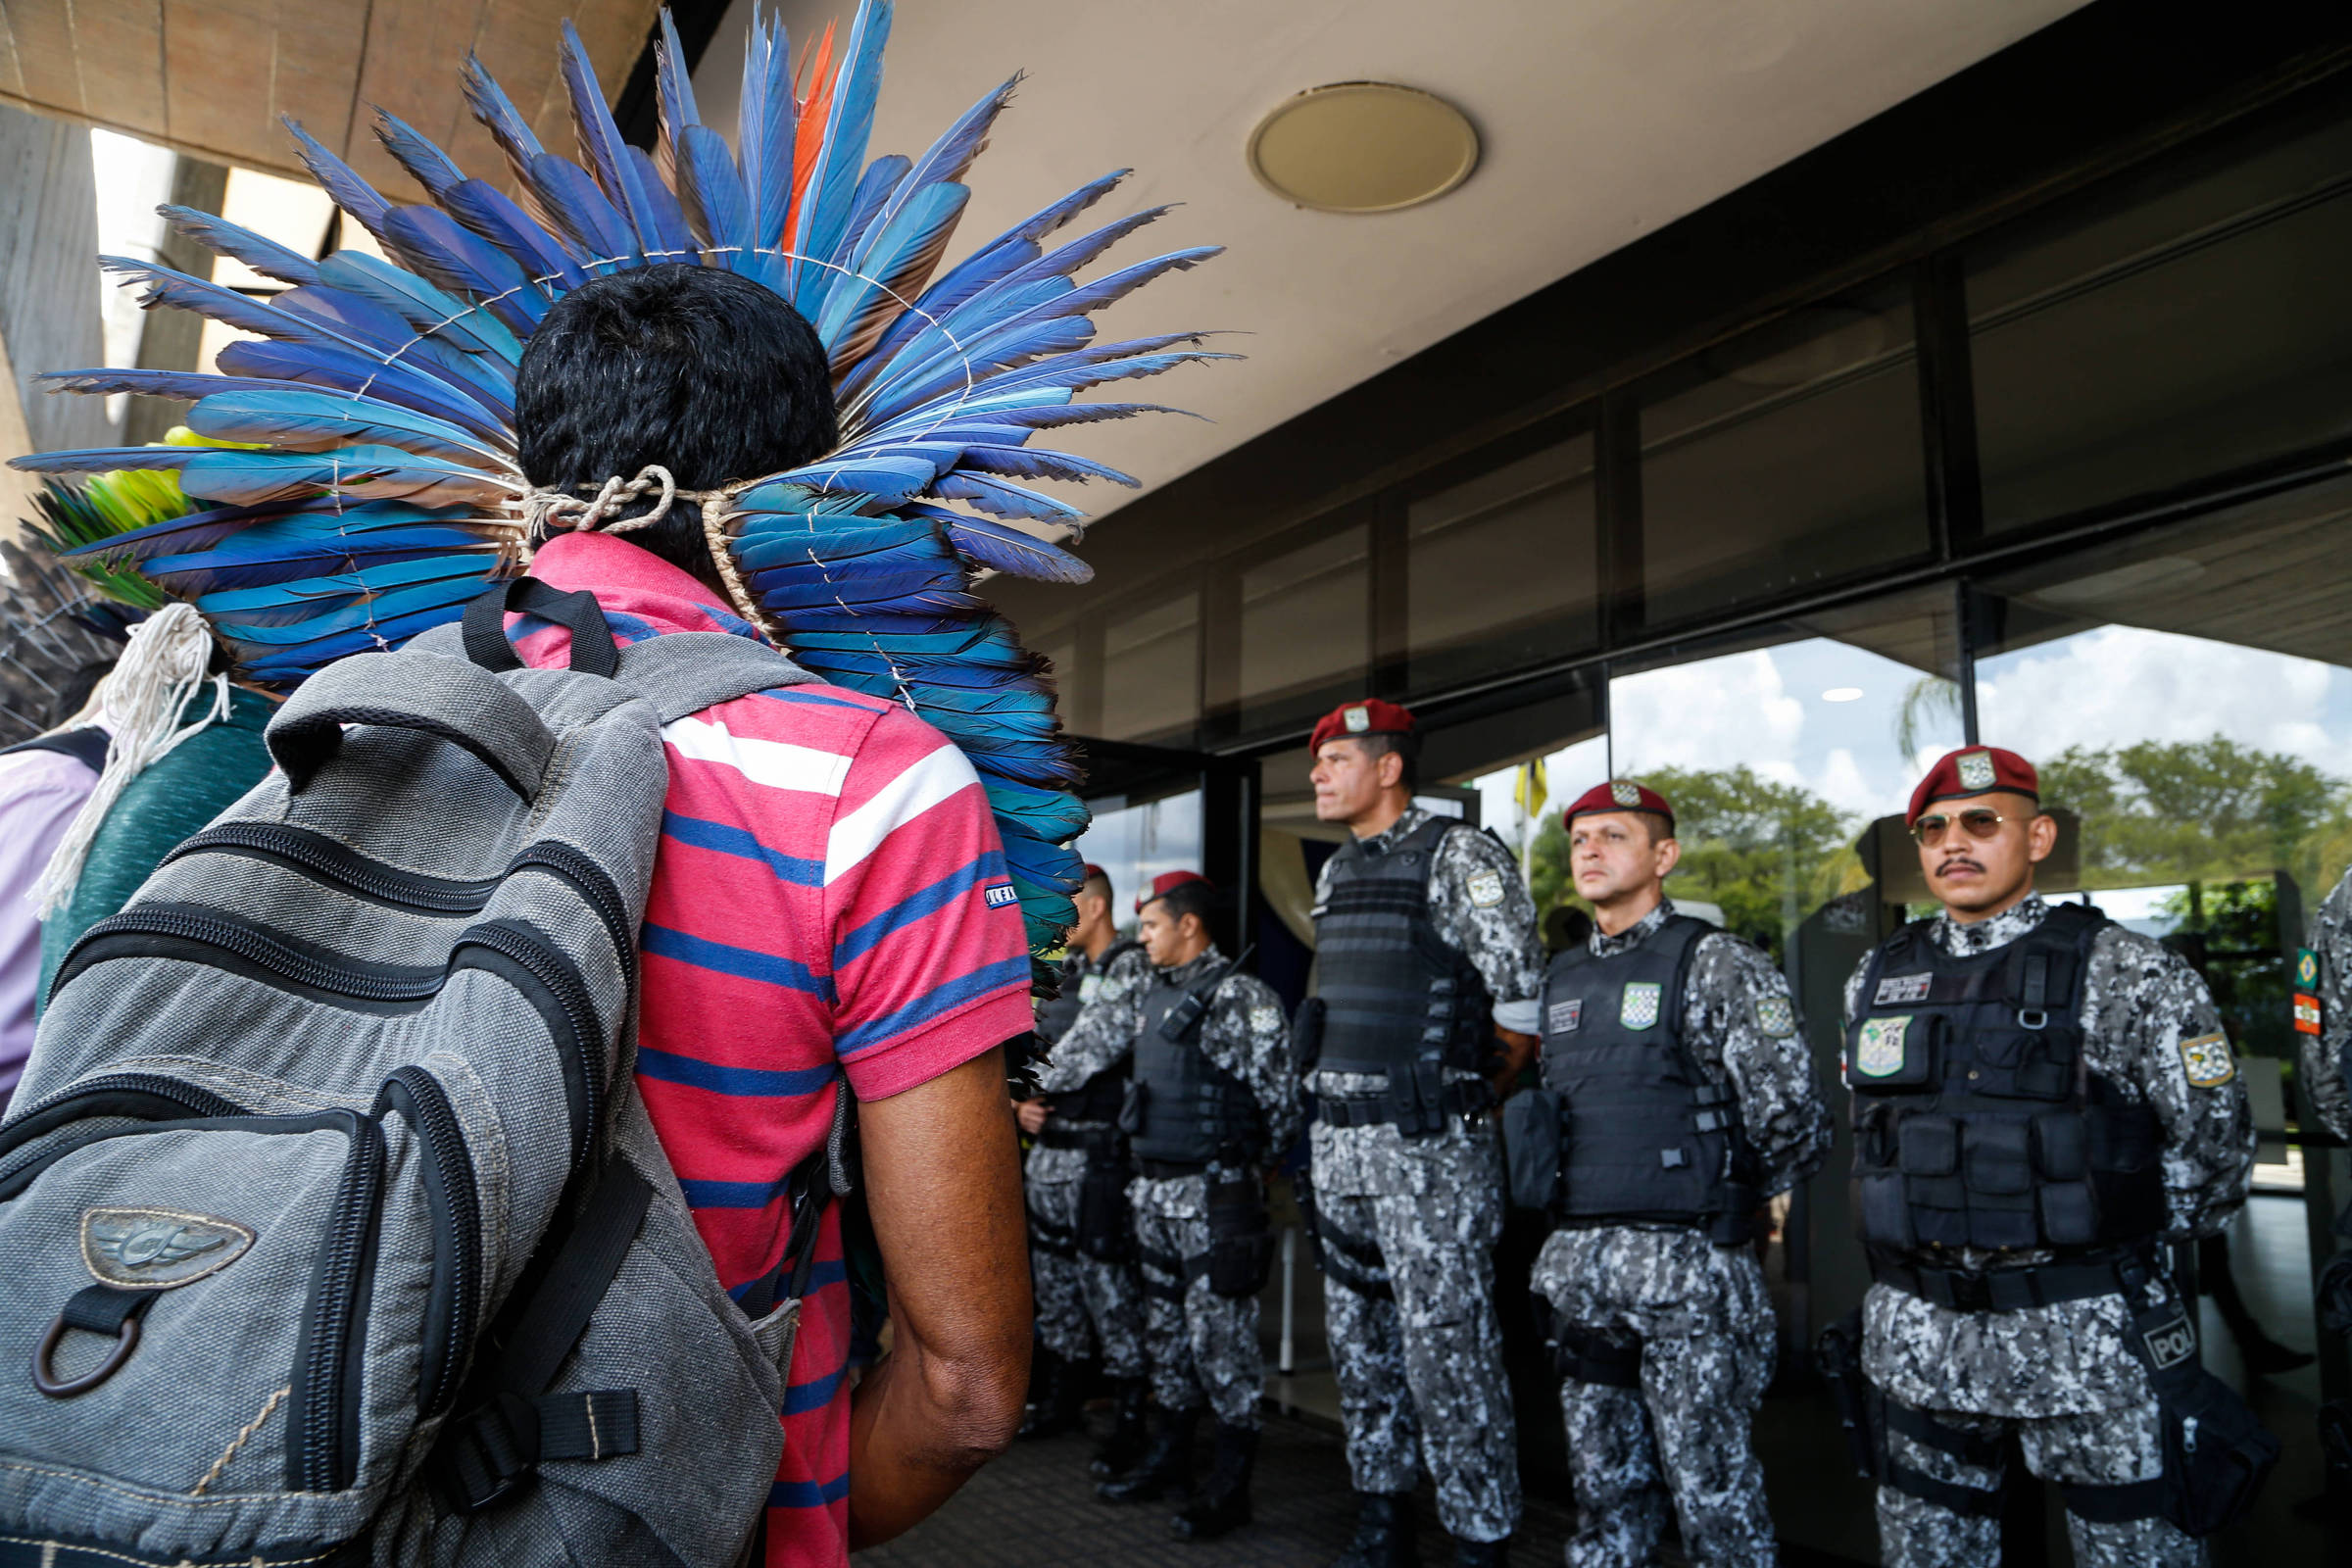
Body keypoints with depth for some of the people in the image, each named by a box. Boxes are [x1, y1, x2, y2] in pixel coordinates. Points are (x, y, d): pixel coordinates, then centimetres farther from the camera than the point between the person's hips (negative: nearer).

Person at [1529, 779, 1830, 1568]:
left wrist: (1727, 1193, 0)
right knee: (1605, 1483, 16)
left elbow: (1791, 1118, -13)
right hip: (1576, 1266, 6)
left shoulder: (1716, 964, -8)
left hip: (1686, 1265, -6)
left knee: (1711, 1490, 4)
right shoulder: (1562, 976, 13)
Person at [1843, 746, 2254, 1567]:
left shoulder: (2124, 972, -7)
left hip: (2082, 1339, -4)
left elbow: (2212, 1150, -2)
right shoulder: (1877, 977, 6)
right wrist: (1943, 1236, 14)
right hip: (1919, 1343, 4)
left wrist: (2108, 1247, 4)